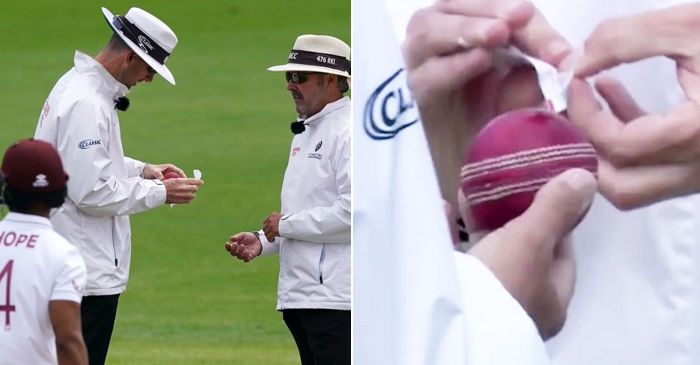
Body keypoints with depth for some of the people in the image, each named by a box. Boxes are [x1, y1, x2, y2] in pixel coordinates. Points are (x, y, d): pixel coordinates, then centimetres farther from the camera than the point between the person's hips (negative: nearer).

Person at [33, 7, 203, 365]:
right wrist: (160, 193, -14)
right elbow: (90, 192, -23)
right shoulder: (86, 104, -20)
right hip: (87, 269, -11)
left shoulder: (75, 84, 12)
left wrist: (142, 170, 13)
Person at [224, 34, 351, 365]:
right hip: (300, 295, 10)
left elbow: (353, 212, -22)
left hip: (334, 298, -10)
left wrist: (287, 224, -12)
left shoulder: (348, 133, -11)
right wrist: (263, 241, 11)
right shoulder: (305, 133, 21)